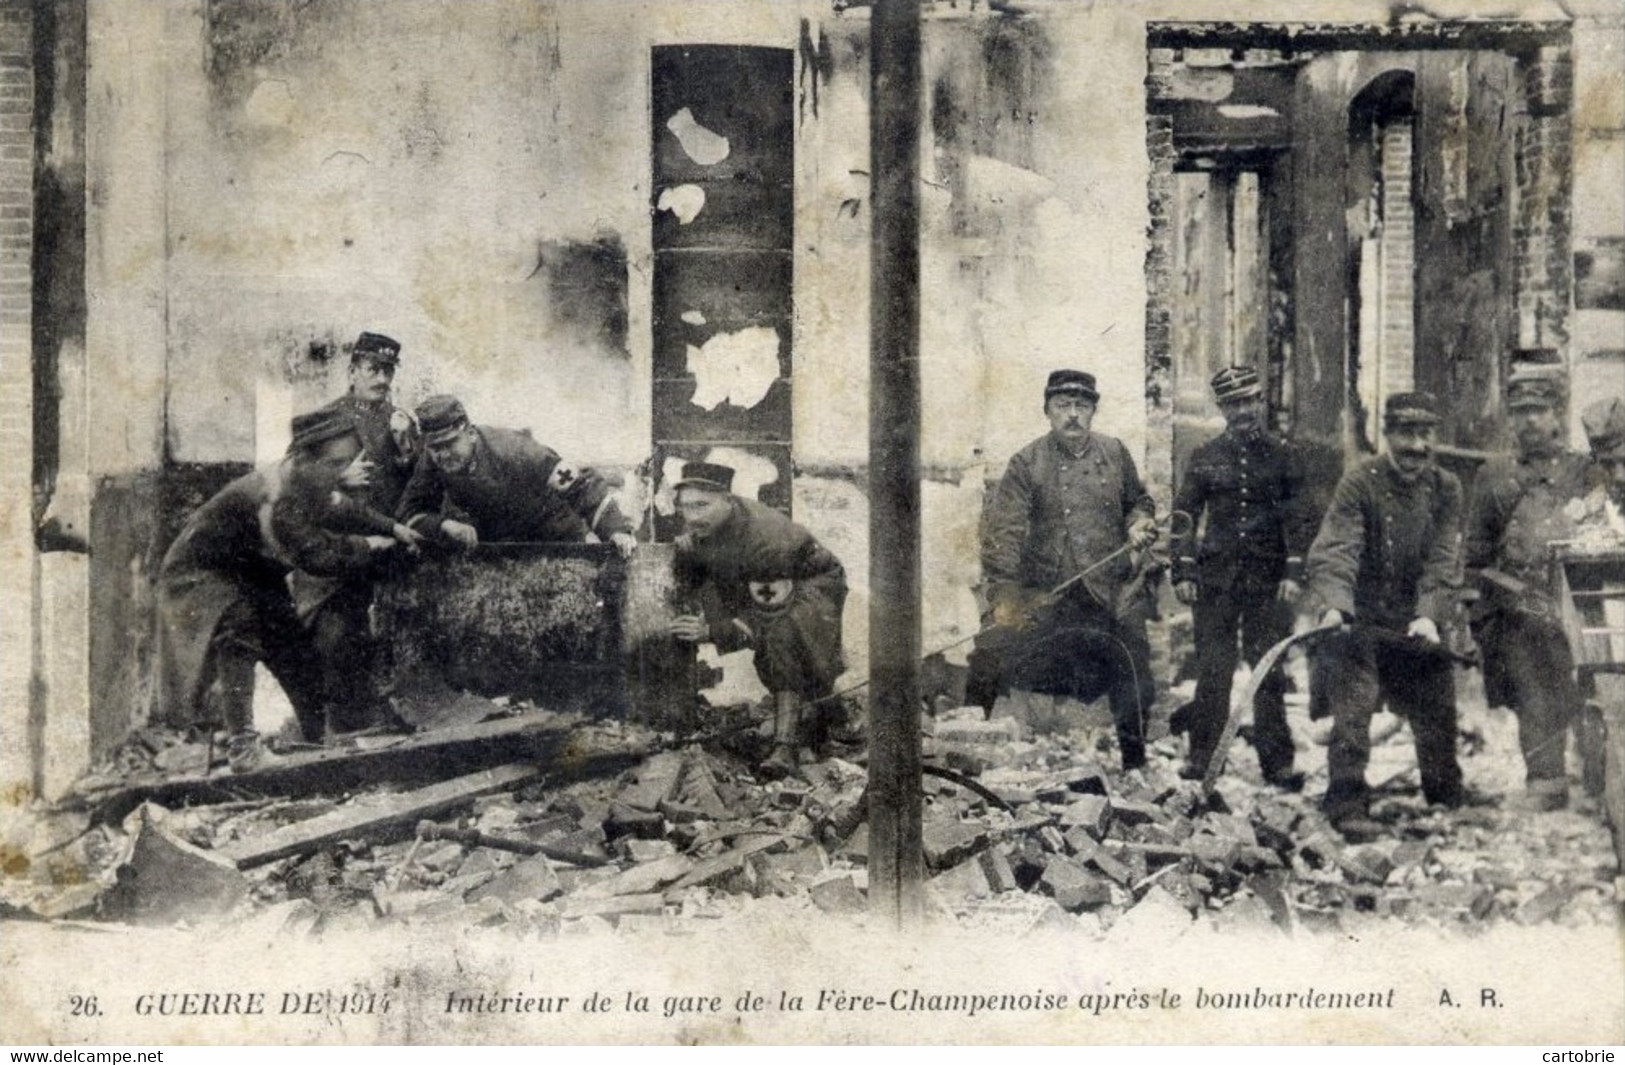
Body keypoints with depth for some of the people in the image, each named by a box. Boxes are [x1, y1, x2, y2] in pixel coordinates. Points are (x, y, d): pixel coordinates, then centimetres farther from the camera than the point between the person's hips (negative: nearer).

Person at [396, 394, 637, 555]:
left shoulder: (511, 451, -34)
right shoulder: (432, 462, -19)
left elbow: (580, 486, -34)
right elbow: (410, 509, -12)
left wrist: (616, 530, -44)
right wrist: (444, 525, -33)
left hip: (555, 539, -4)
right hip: (490, 536, 4)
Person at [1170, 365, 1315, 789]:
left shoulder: (1283, 454, 7)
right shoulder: (1205, 456, 8)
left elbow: (1298, 515, 5)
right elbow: (1185, 515, 9)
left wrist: (1293, 571, -3)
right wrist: (1182, 572, 2)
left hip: (1268, 578, 0)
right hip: (1215, 575, 1)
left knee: (1270, 671, -1)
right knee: (1212, 670, 1)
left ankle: (1277, 762, 5)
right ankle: (1201, 756, 9)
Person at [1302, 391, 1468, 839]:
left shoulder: (1445, 488, 0)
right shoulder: (1359, 481, -11)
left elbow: (1443, 560, -7)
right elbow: (1335, 549, -21)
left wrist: (1429, 614, -22)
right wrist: (1334, 605, -38)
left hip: (1415, 623, 4)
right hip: (1358, 618, -4)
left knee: (1438, 709, 15)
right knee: (1352, 706, -15)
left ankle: (1446, 793, 38)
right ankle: (1347, 802, -7)